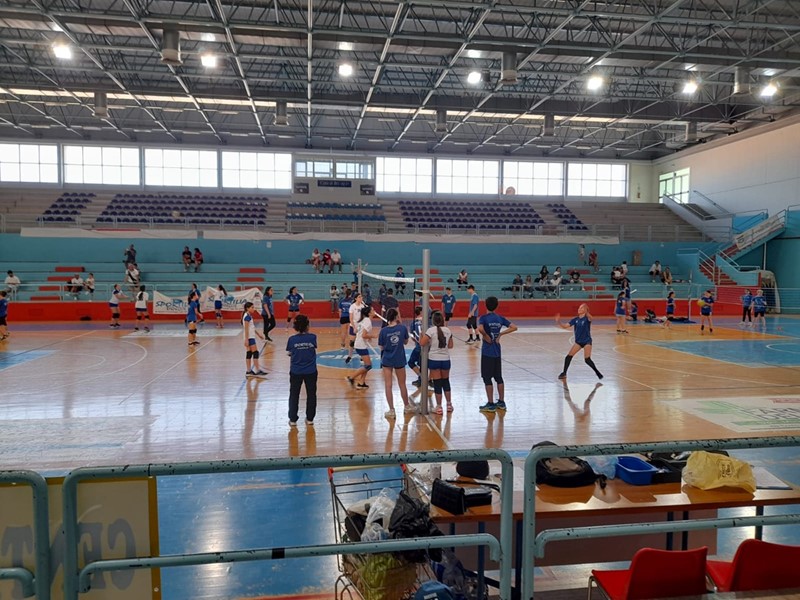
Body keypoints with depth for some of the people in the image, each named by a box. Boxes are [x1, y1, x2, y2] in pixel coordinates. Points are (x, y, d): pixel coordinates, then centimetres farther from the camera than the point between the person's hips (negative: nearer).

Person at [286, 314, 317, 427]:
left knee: (294, 395, 13)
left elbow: (289, 355, -1)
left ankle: (293, 419, 16)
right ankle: (310, 418, 22)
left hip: (296, 372, 0)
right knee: (311, 395, 15)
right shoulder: (312, 337, -10)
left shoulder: (292, 339, -9)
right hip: (310, 371, 0)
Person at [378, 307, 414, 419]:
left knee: (388, 386, 5)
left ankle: (391, 410, 5)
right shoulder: (402, 328, -10)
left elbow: (382, 347, -4)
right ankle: (407, 406, 35)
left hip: (387, 361, -1)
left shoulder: (383, 331, -11)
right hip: (399, 360, 1)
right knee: (402, 384, 18)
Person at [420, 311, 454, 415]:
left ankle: (439, 407, 9)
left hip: (434, 360, -3)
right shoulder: (448, 330, 1)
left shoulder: (431, 330, -11)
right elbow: (450, 346, 8)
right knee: (446, 382, 18)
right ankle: (449, 405, 26)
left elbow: (422, 343, -17)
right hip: (445, 360, 3)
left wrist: (422, 335, 2)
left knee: (437, 383, 3)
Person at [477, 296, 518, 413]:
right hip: (497, 352, 6)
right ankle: (501, 402, 21)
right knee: (498, 377, 14)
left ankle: (490, 404, 4)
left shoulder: (484, 318, -11)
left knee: (487, 378, 1)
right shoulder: (500, 318, 5)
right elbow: (514, 327, 3)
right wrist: (500, 334, 3)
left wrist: (486, 337, -14)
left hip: (487, 352, -6)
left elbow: (480, 329, -31)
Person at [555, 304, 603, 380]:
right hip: (578, 341, 5)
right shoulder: (575, 319, 0)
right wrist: (558, 322, -23)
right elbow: (565, 326, -5)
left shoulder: (587, 318, -14)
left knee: (587, 359, -14)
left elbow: (590, 318, -40)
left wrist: (586, 312, -61)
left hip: (587, 341, -5)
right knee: (568, 357, -3)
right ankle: (564, 373, 10)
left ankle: (597, 372, 6)